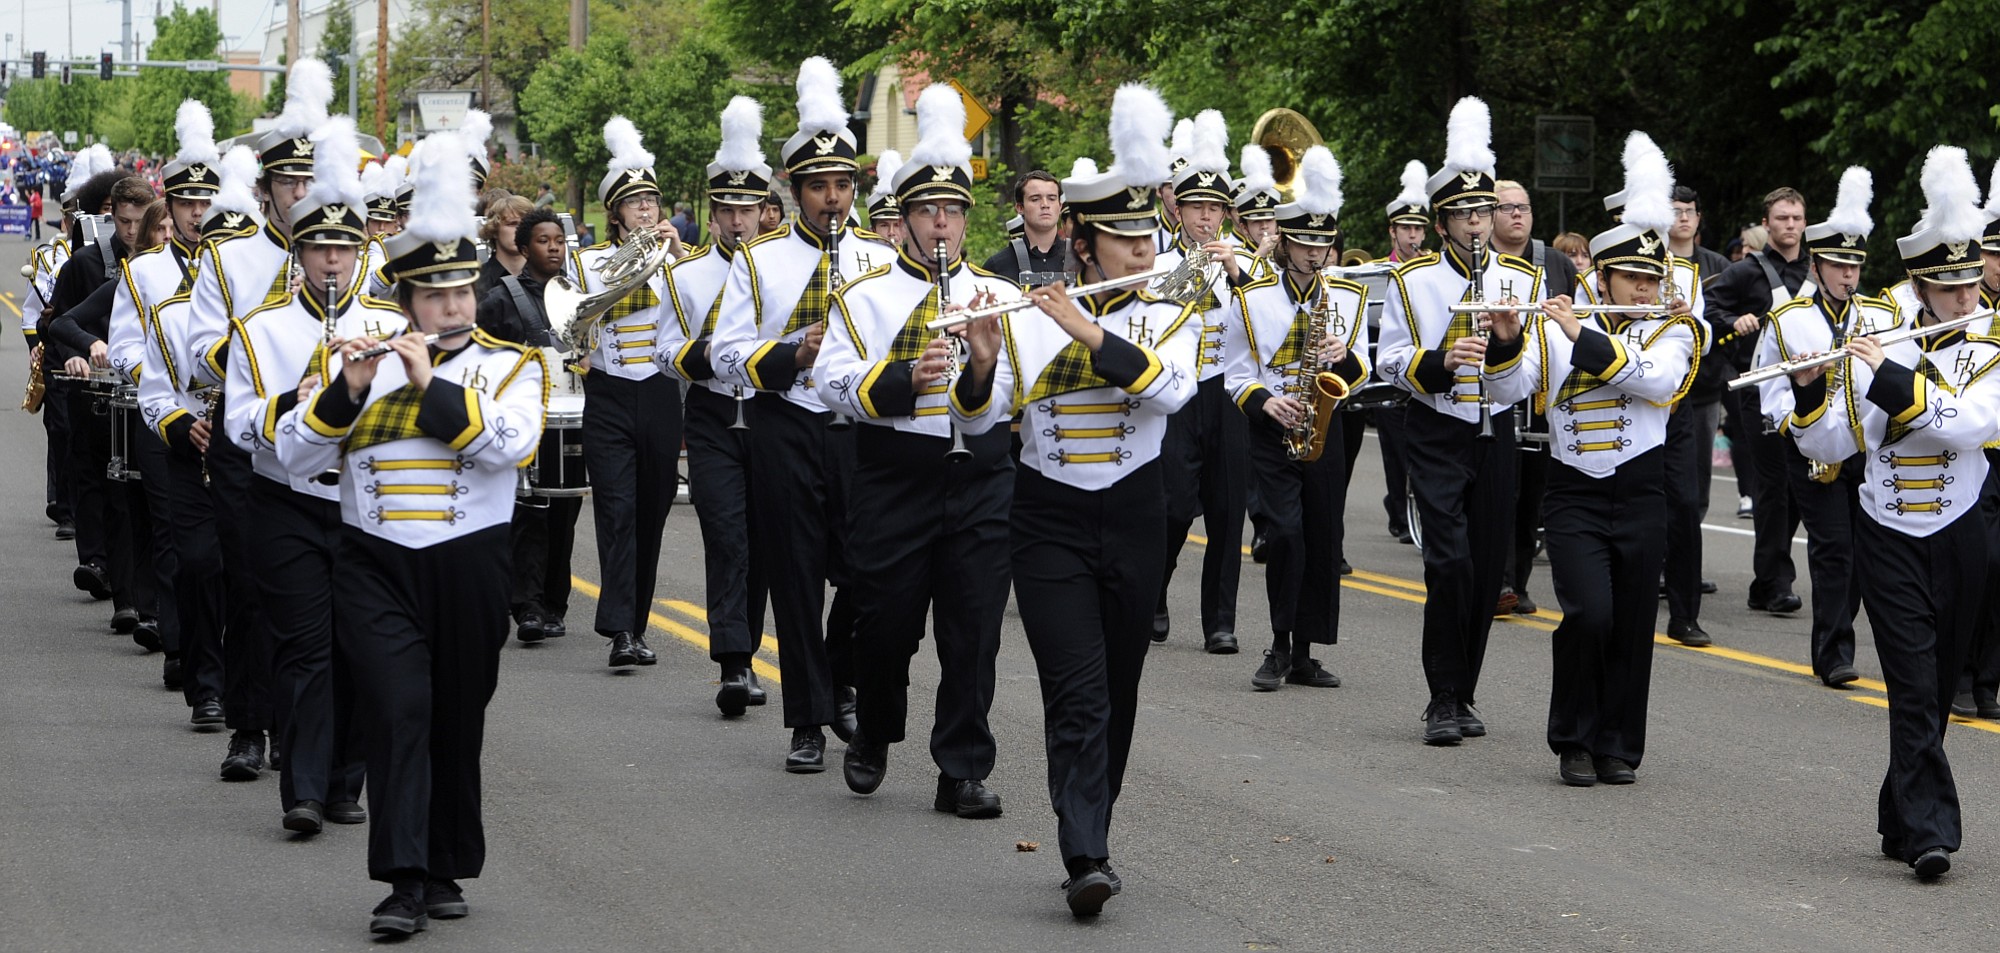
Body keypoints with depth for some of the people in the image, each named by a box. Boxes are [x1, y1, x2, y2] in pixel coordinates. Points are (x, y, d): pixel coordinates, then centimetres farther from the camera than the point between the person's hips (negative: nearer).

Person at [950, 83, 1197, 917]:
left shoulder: (1170, 320, 2)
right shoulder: (1027, 320, -1)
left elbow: (1171, 388, -19)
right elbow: (975, 421, -6)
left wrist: (1091, 332, -25)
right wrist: (983, 362, -26)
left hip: (1133, 519, 2)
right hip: (1048, 522, -2)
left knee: (1117, 691, 10)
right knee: (1077, 691, -12)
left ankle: (1091, 829, 26)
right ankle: (1087, 859, -19)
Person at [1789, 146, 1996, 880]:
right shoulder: (1882, 347, 0)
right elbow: (1830, 445, -1)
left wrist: (1891, 377, -25)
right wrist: (1809, 388, -19)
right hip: (1889, 539, -1)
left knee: (1937, 689, 10)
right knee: (1914, 687, -10)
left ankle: (1902, 820, 24)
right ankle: (1929, 832, -13)